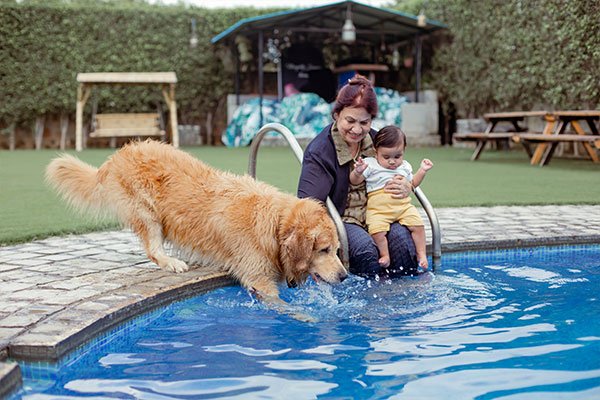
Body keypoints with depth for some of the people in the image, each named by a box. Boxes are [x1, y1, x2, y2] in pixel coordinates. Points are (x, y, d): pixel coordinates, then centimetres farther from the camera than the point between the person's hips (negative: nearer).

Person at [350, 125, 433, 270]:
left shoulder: (404, 166, 16)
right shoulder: (370, 164, 2)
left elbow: (413, 183, 30)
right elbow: (354, 181, 0)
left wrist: (422, 170, 19)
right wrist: (357, 171, -21)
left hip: (403, 206, 4)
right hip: (378, 209, -3)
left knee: (418, 224, -15)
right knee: (377, 230, -28)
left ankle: (421, 254, 4)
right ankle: (385, 255, -6)